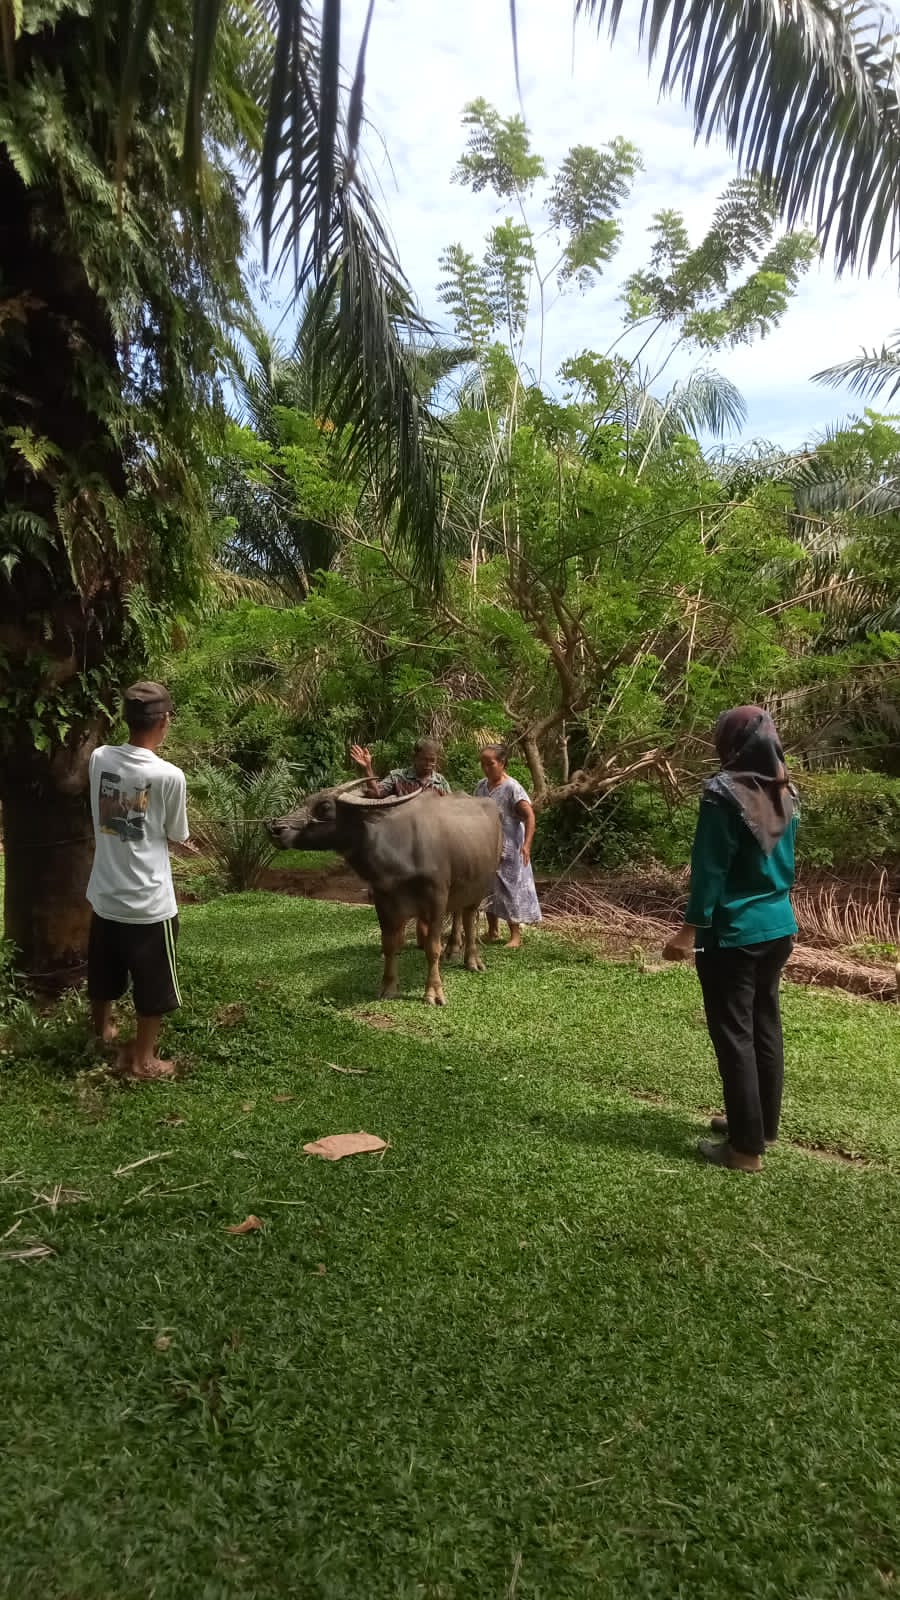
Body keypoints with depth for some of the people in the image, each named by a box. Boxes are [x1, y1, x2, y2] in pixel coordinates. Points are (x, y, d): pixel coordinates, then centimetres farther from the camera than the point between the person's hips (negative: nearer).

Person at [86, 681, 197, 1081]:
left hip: (104, 895, 6)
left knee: (103, 973, 26)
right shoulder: (169, 776, -21)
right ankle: (142, 1059, 25)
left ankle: (102, 1031, 47)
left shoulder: (99, 759, -5)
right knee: (153, 986, 13)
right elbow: (176, 836, -6)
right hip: (148, 902, -6)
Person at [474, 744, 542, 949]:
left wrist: (526, 844, -29)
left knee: (510, 889, 1)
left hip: (508, 850, -6)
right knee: (489, 888, 12)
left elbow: (529, 815, -20)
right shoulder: (481, 786, 4)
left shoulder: (512, 788, -16)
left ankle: (515, 936, 11)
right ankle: (492, 932, 25)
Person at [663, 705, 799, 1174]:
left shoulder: (724, 792, -16)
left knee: (734, 1035, 1)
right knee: (765, 1026, 17)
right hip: (778, 927, 8)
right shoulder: (786, 793, 6)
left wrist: (691, 928, -13)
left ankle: (746, 1147, 8)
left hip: (733, 933, -8)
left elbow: (711, 869, -17)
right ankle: (763, 1125, 30)